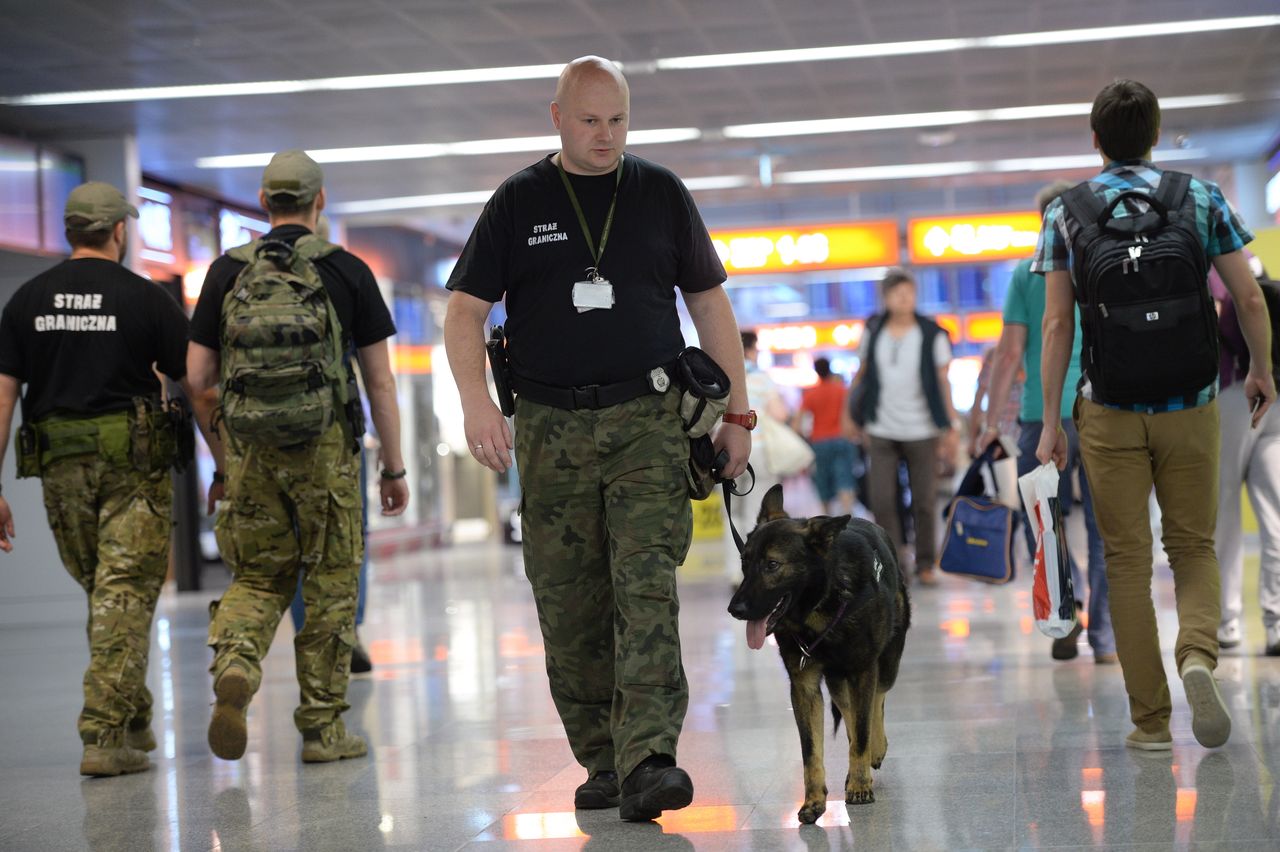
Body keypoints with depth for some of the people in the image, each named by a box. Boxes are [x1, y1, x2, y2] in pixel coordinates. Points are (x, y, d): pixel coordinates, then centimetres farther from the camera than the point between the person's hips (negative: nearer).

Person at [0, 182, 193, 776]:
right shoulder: (146, 300, -4)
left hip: (60, 468, 4)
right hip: (133, 465, -4)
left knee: (102, 592, 18)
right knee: (125, 597, -2)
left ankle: (134, 719, 27)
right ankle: (105, 736, -8)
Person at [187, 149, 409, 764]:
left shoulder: (227, 273, 8)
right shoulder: (347, 271, 3)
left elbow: (198, 377, 6)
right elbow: (380, 380, 1)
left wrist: (222, 463, 16)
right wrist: (394, 468, 7)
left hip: (250, 450, 2)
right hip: (326, 448, -2)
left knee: (259, 577, 13)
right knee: (330, 586, 7)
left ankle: (234, 663, -16)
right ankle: (323, 729, 9)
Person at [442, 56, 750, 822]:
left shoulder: (661, 193, 9)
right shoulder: (520, 202, 6)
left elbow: (709, 303, 13)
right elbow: (466, 309, 4)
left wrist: (738, 413, 9)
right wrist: (477, 401, -12)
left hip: (649, 420, -1)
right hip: (551, 428, 1)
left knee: (647, 589, -14)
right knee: (570, 607, 3)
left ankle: (648, 761, -20)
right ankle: (601, 761, 14)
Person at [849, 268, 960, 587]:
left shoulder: (932, 334, -2)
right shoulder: (873, 332, 5)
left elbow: (943, 381, 0)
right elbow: (862, 374, 13)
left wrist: (951, 426, -5)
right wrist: (856, 416, 10)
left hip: (922, 431, -1)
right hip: (882, 432, 1)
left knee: (924, 501, 3)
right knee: (882, 502, -6)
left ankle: (926, 564, 16)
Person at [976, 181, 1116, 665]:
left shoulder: (1028, 273, 3)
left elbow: (1010, 353, 0)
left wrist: (992, 420, 5)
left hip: (1044, 415, -1)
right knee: (1105, 529, 6)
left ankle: (1067, 604, -12)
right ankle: (1106, 640, 4)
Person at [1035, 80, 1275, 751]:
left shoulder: (1067, 212, 1)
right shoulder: (1201, 198, 3)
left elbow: (1057, 324, -3)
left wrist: (1052, 422, 1)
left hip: (1109, 407, -1)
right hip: (1190, 403, 1)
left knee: (1127, 560, 5)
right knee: (1193, 546, 13)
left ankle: (1151, 720, 3)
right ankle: (1198, 653, -16)